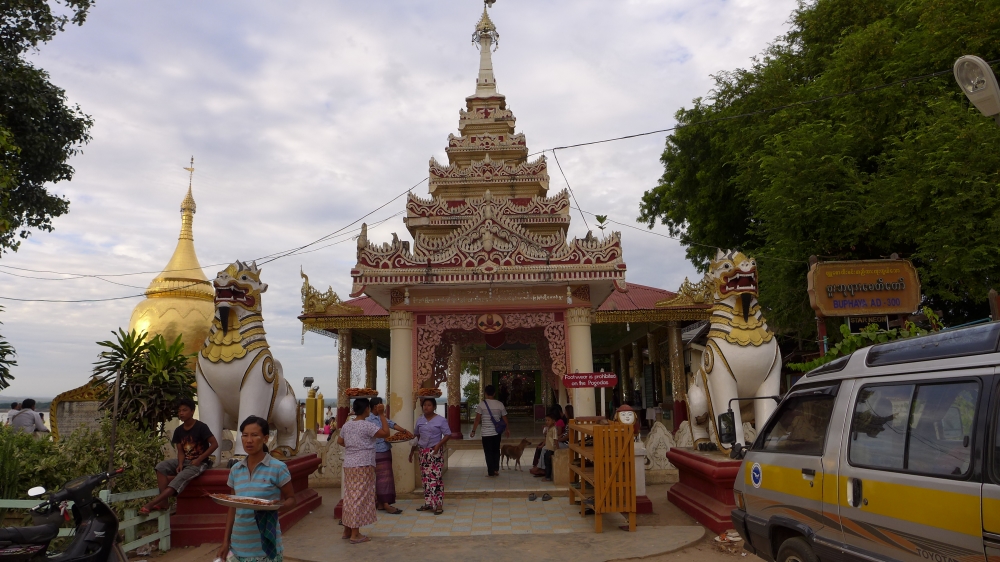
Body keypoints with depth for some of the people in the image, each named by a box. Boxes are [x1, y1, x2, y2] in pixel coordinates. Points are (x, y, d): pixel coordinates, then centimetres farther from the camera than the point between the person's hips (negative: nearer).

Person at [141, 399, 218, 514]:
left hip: (200, 463, -7)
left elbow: (215, 444, -16)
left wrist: (199, 460, -19)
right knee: (161, 466, -16)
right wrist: (180, 464, -16)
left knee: (181, 478, -31)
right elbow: (180, 451, 5)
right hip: (185, 461, 7)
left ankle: (152, 503, -38)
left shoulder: (201, 427, -12)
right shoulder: (178, 431, 6)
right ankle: (162, 502, -24)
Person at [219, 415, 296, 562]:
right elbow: (233, 508, 11)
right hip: (239, 544, 4)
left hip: (265, 545, -4)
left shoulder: (278, 468, -9)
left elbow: (291, 499, -3)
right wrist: (225, 541, 8)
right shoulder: (235, 470, 5)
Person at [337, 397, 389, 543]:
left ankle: (347, 530, 24)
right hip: (363, 466, -8)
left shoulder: (346, 425, 8)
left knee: (350, 497, 15)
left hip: (349, 465, 8)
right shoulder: (367, 426, -15)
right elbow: (386, 433, -16)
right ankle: (355, 534, -1)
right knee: (360, 498, -3)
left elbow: (340, 441, 20)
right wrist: (382, 415, -10)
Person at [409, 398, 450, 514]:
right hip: (423, 452, 5)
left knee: (436, 477, -8)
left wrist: (438, 445, -21)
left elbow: (448, 434, -9)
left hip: (435, 452, -5)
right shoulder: (419, 420, 8)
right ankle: (428, 503, 18)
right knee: (425, 477, 8)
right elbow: (416, 436, 16)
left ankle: (439, 504, -5)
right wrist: (412, 451, 16)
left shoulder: (440, 420, -7)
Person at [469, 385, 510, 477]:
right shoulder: (500, 404, -2)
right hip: (497, 432, 3)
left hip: (486, 433, -3)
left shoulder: (482, 404, -10)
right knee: (496, 451, 19)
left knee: (488, 452, 6)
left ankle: (491, 472, 10)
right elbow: (505, 419, 3)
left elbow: (477, 419, -11)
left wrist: (473, 431, -3)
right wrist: (508, 429, 17)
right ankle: (496, 469, 19)